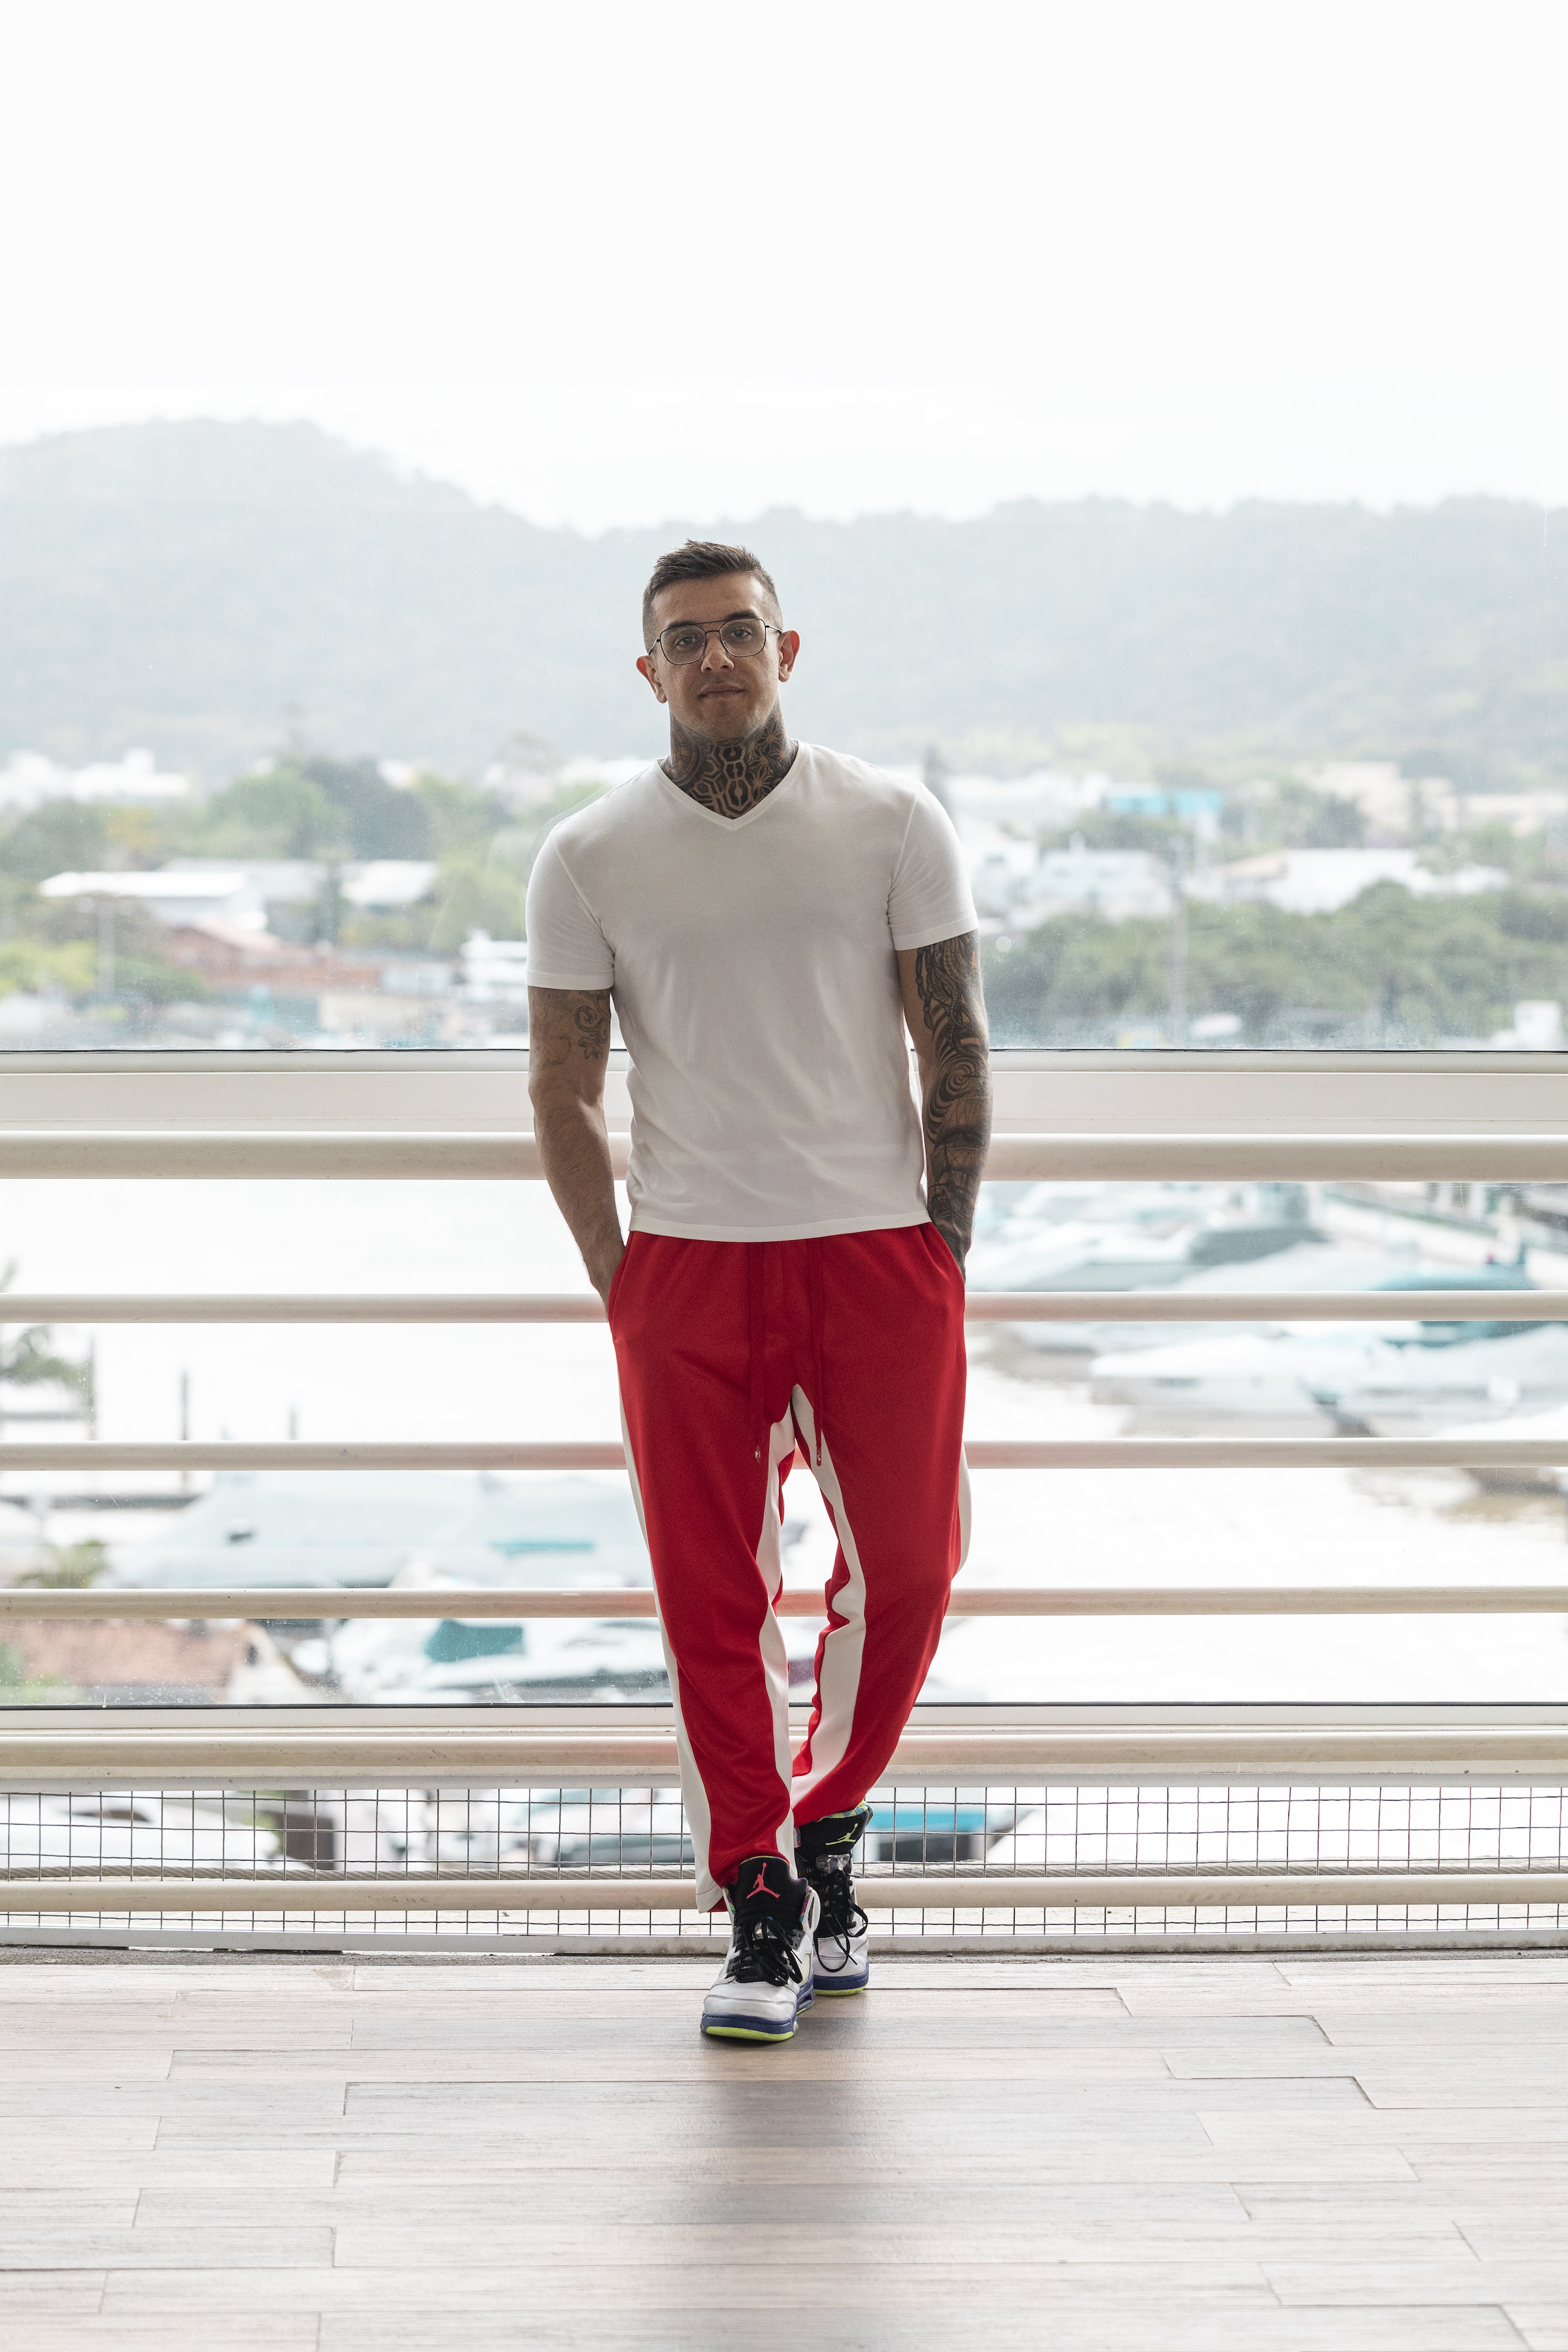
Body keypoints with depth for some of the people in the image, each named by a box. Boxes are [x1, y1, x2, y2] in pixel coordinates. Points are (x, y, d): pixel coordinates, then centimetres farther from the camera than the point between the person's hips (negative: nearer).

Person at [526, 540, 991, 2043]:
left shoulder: (892, 825, 2)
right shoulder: (589, 860, 2)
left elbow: (955, 1048, 4)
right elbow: (561, 1091, 6)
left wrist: (941, 1258, -1)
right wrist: (617, 1285, 0)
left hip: (878, 1246, 0)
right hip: (687, 1259, 0)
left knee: (905, 1568, -1)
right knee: (712, 1603, -1)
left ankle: (826, 1826, 24)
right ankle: (760, 1915, 9)